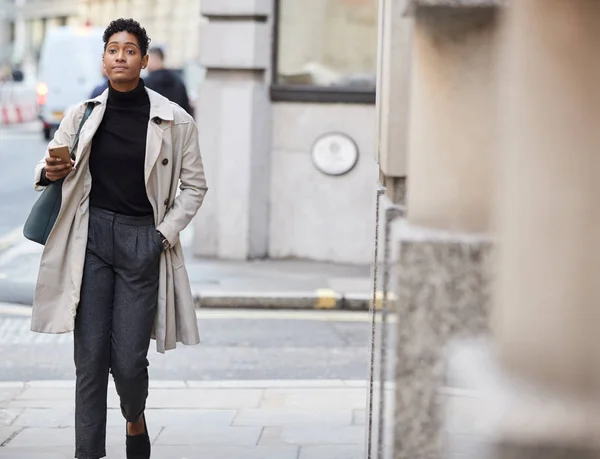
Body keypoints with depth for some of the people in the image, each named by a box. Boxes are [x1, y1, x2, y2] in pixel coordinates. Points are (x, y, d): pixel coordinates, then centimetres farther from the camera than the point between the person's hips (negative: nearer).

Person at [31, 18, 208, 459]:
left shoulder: (174, 120, -1)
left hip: (143, 242, -2)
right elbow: (49, 167, 15)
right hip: (92, 235, 2)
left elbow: (194, 185, 7)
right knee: (91, 355, -2)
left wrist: (166, 232, -3)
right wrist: (49, 172, -8)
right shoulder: (83, 114, 5)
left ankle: (136, 420, 29)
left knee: (129, 359, -3)